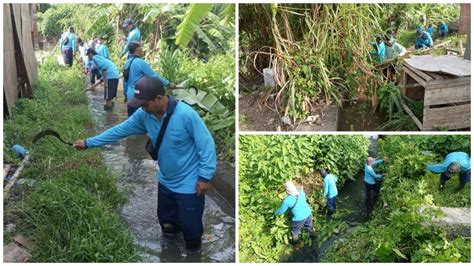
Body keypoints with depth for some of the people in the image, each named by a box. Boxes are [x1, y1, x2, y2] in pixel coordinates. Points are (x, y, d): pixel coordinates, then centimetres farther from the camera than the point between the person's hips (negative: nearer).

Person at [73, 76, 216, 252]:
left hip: (189, 184, -6)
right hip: (166, 181, 6)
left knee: (189, 225, 6)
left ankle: (193, 249, 36)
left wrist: (205, 176, -21)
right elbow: (119, 130, 1)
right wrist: (88, 143, 4)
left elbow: (206, 144, -23)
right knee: (166, 220, 24)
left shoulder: (186, 114, -29)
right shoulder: (144, 115, -9)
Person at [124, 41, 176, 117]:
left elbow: (125, 81, 17)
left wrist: (126, 94, 26)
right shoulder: (141, 62, -16)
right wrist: (168, 83, -8)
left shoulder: (127, 62, 9)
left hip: (130, 96, 8)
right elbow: (154, 76, -15)